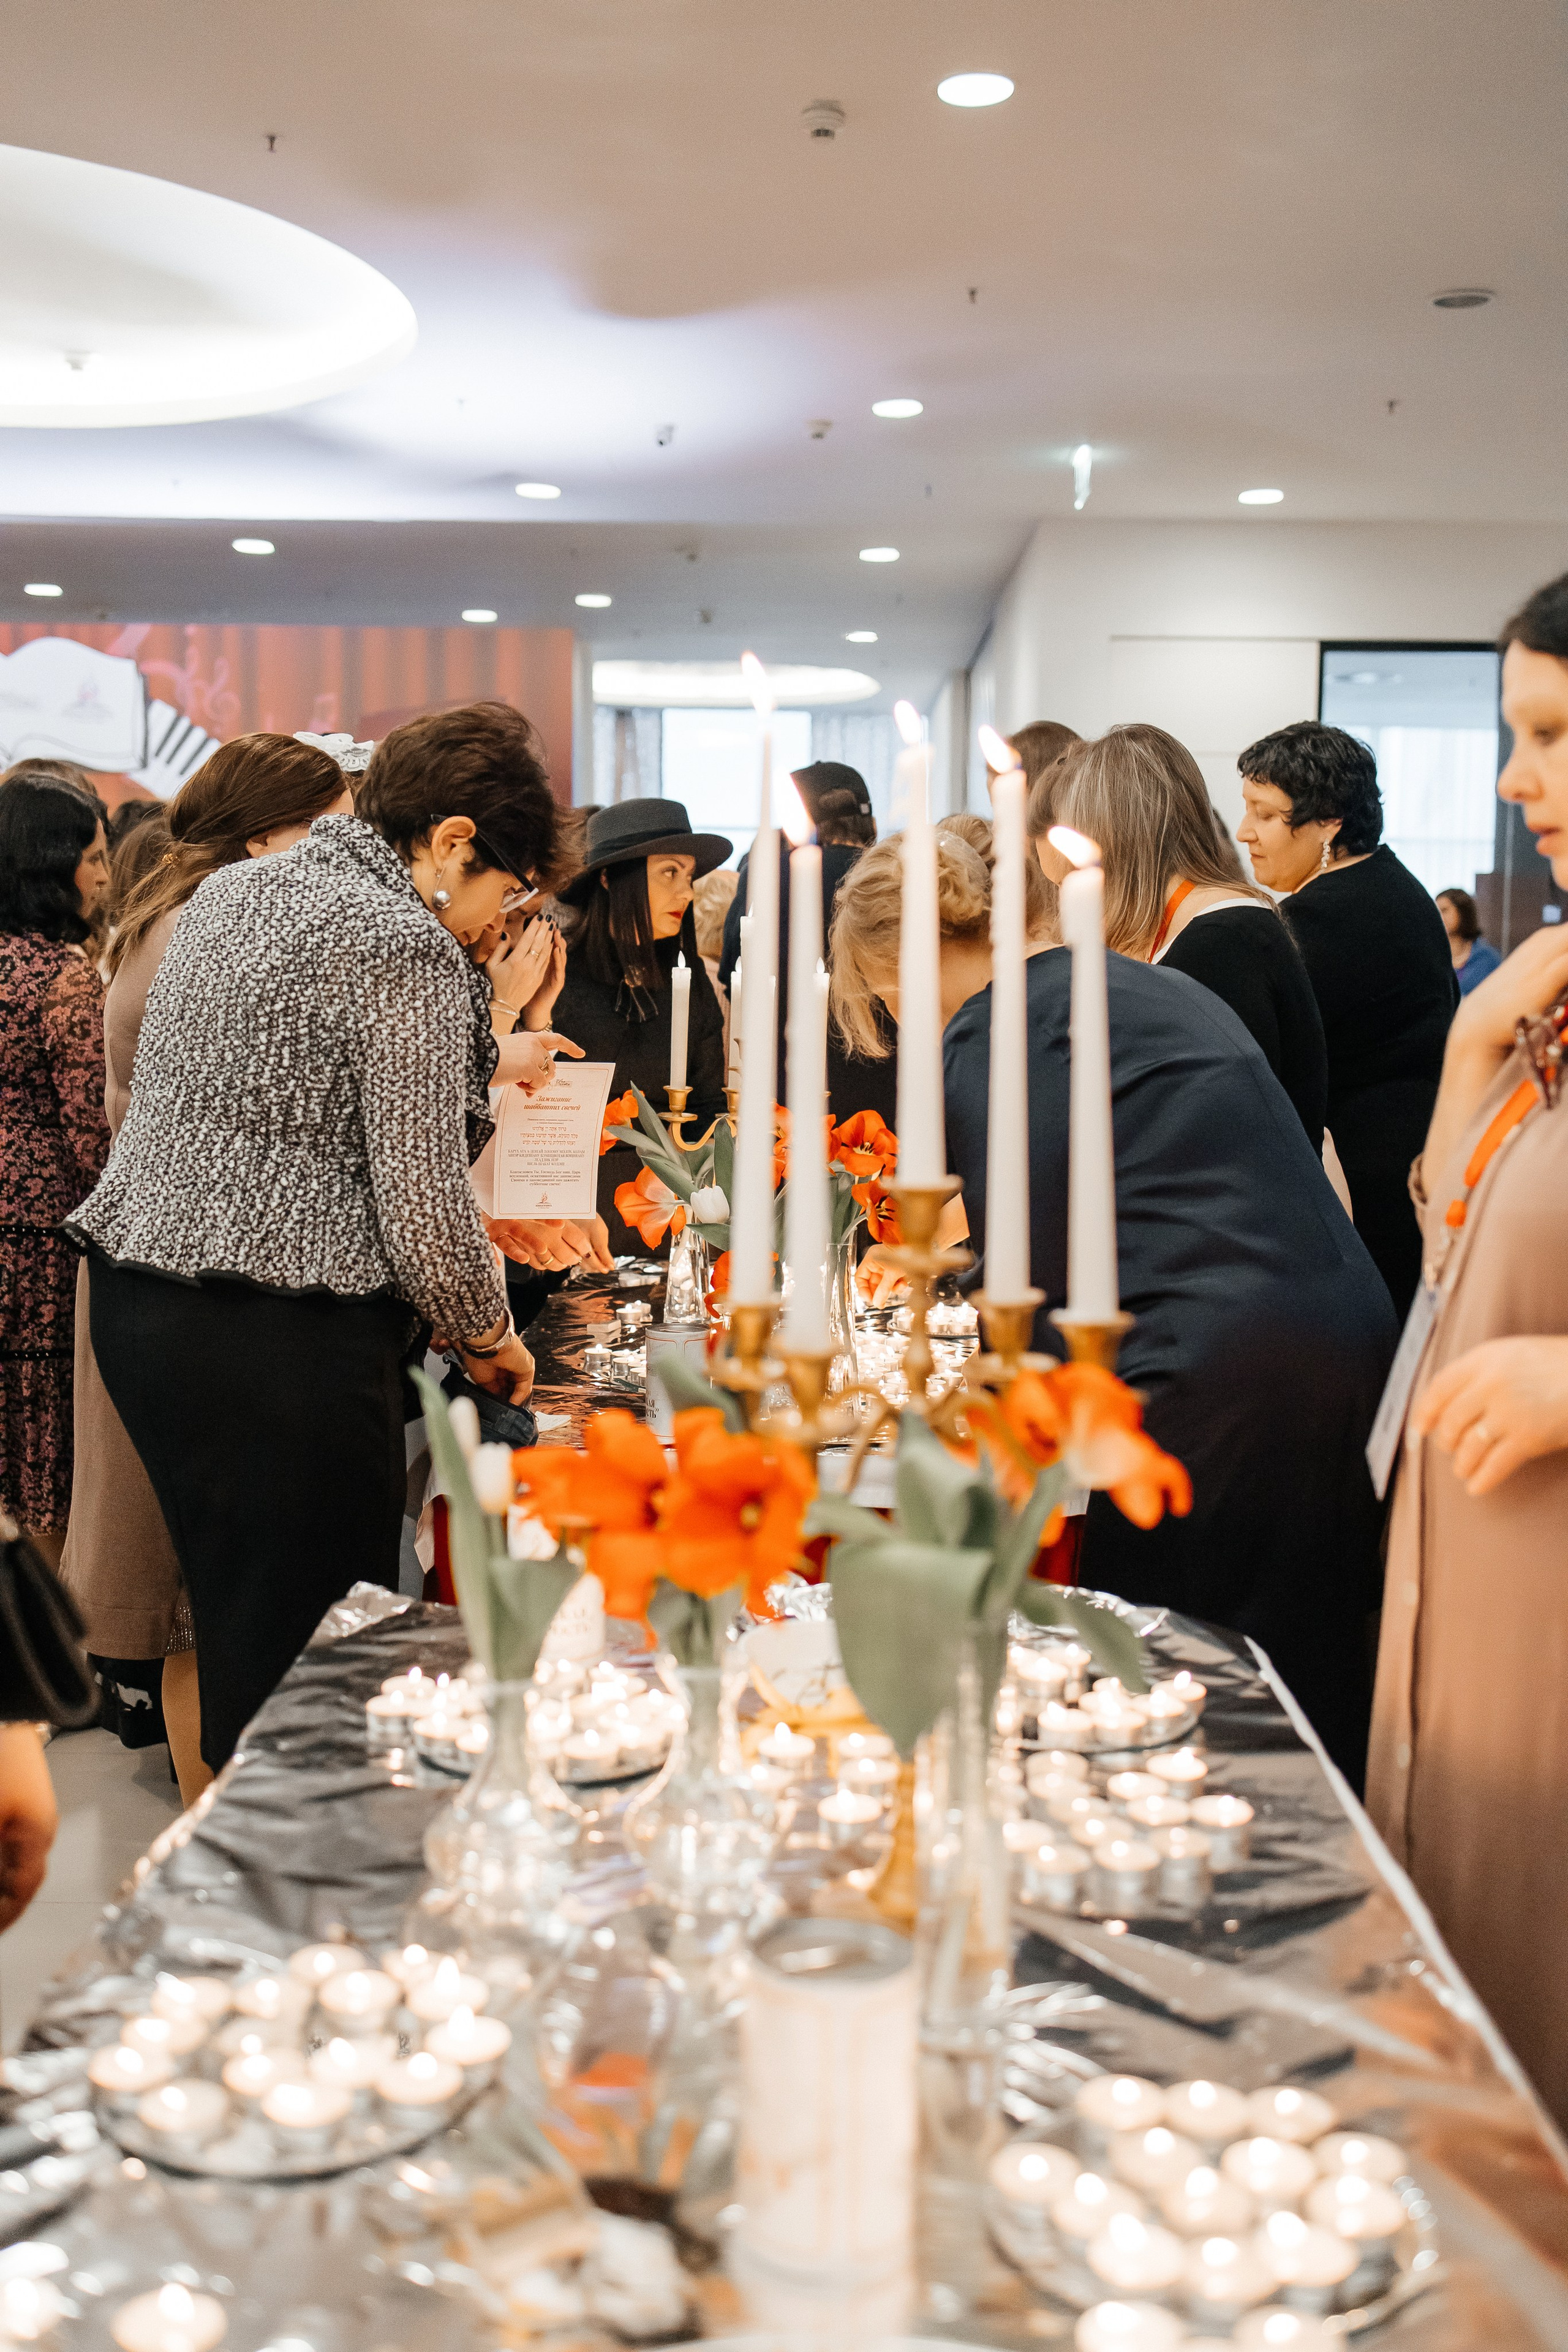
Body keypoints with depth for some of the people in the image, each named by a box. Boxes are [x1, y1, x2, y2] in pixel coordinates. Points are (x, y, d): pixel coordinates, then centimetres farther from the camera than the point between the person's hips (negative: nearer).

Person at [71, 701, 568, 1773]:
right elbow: (423, 1203, -15)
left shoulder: (230, 891, 14)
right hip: (279, 1342, -9)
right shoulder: (408, 954, -14)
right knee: (313, 1654, 1)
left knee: (234, 1616, 18)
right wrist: (487, 1333, 2)